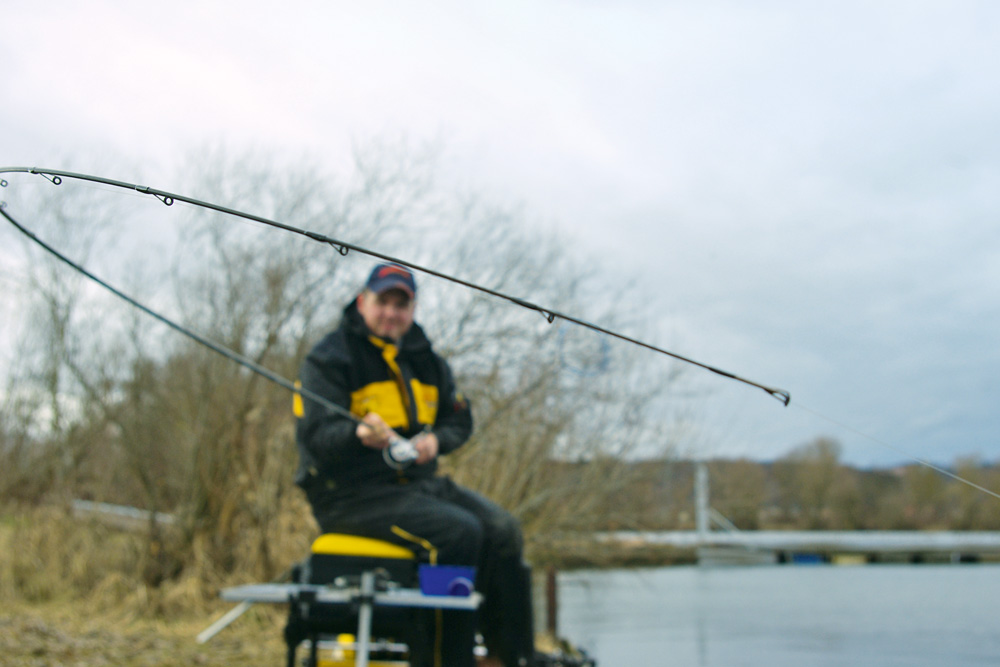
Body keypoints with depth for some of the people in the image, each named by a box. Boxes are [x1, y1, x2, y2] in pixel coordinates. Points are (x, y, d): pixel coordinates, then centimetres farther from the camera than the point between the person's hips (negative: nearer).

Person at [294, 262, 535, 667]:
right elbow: (316, 435, -17)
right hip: (352, 493, -7)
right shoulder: (330, 358, -6)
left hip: (418, 480, 7)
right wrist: (361, 434, -39)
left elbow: (459, 421, 17)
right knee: (460, 532, -28)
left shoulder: (424, 359, 16)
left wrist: (435, 440, -7)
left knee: (502, 530, -13)